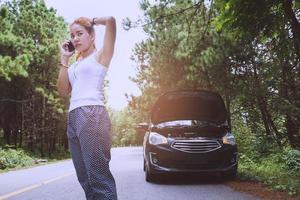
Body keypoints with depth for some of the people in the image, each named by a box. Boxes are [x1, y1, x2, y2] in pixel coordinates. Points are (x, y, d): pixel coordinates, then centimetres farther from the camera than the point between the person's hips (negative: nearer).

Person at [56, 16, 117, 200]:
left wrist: (92, 21, 13)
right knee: (86, 179, 7)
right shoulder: (75, 65, 26)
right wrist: (64, 58, 15)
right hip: (73, 119, 8)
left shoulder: (100, 56, 7)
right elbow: (63, 91, 14)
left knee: (99, 178, -13)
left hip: (92, 116, -7)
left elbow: (110, 20, -6)